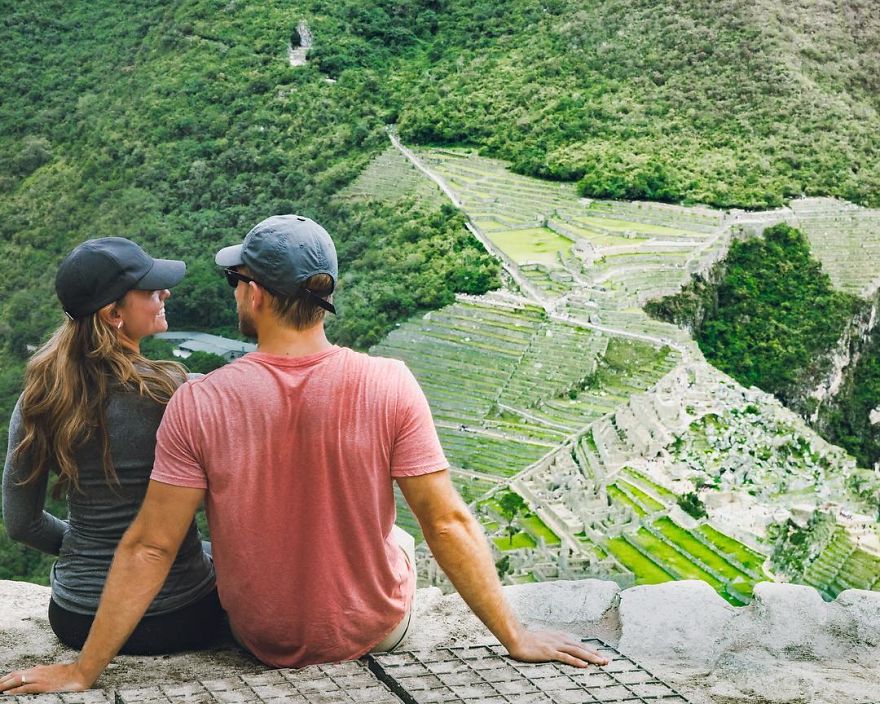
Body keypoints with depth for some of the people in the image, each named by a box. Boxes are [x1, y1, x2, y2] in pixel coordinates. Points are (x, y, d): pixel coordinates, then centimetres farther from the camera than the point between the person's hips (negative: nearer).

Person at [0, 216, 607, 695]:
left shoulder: (199, 403, -21)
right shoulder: (389, 384, -22)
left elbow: (149, 547, -18)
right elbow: (447, 522, -19)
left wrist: (84, 671, -8)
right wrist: (514, 636, -9)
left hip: (261, 639, 1)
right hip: (374, 630, 0)